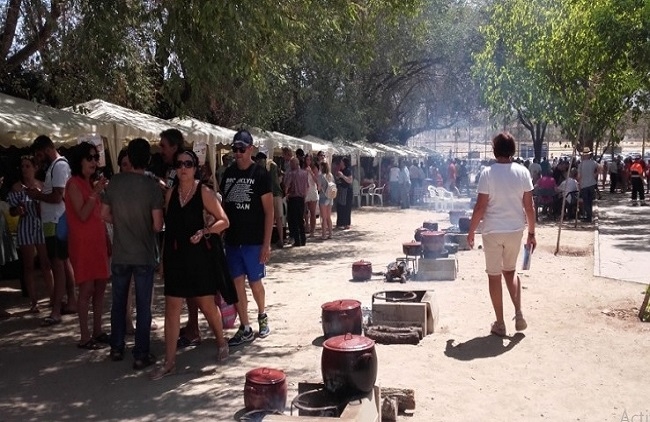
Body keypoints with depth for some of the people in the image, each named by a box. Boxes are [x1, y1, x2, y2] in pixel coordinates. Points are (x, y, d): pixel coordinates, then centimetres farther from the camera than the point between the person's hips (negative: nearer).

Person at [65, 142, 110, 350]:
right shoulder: (74, 184, -8)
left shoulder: (93, 183, 15)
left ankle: (97, 331, 17)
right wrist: (96, 193, -20)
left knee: (100, 286, 8)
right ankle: (84, 338, -2)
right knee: (87, 288, -7)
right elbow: (82, 215, -17)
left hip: (98, 241, 8)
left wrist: (107, 240, 15)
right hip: (82, 242, -8)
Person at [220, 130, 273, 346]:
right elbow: (224, 206, 13)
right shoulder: (228, 173, 7)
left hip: (254, 241, -4)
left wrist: (266, 244, -14)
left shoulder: (260, 174, -7)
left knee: (254, 282, 6)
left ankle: (262, 316, 33)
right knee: (237, 283, 5)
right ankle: (245, 329, 14)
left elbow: (269, 211, -9)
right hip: (232, 240, 4)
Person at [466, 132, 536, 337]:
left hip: (492, 231, -3)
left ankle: (500, 324, 14)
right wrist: (531, 233, 8)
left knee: (494, 276, 8)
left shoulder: (488, 173, -11)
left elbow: (480, 207, -12)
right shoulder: (522, 172, -2)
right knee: (510, 271, 23)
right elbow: (529, 207, -1)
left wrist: (471, 232, -1)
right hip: (515, 230, 3)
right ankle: (518, 314, 11)